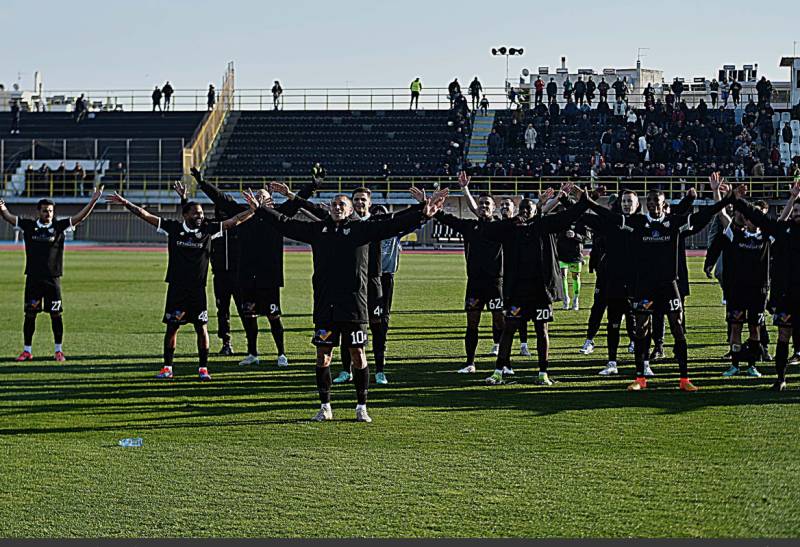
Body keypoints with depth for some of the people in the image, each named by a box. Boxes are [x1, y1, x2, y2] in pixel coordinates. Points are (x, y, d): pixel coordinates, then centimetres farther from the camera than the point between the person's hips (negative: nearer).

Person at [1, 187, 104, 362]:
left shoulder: (59, 226, 1)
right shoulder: (29, 226, 4)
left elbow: (80, 217, -5)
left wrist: (93, 201, -17)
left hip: (53, 278, -1)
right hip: (33, 278, 1)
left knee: (56, 315, 2)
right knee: (30, 314, 5)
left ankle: (59, 350, 12)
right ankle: (27, 350, 14)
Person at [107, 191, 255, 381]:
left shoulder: (207, 229, 3)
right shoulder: (173, 228, 0)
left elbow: (234, 221, 6)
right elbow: (146, 216, -1)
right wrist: (126, 204, -8)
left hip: (198, 288, 1)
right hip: (176, 287, 0)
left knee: (202, 328, 1)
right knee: (171, 327, 4)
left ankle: (203, 368, 12)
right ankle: (167, 368, 14)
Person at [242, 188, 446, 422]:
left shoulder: (361, 229, 3)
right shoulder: (318, 229, 11)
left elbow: (391, 225, -4)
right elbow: (286, 224, 16)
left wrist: (422, 215, -14)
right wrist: (259, 208, 16)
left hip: (353, 304, -2)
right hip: (324, 304, 2)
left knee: (358, 354, 2)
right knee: (323, 355, 5)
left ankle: (362, 407, 11)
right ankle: (325, 407, 15)